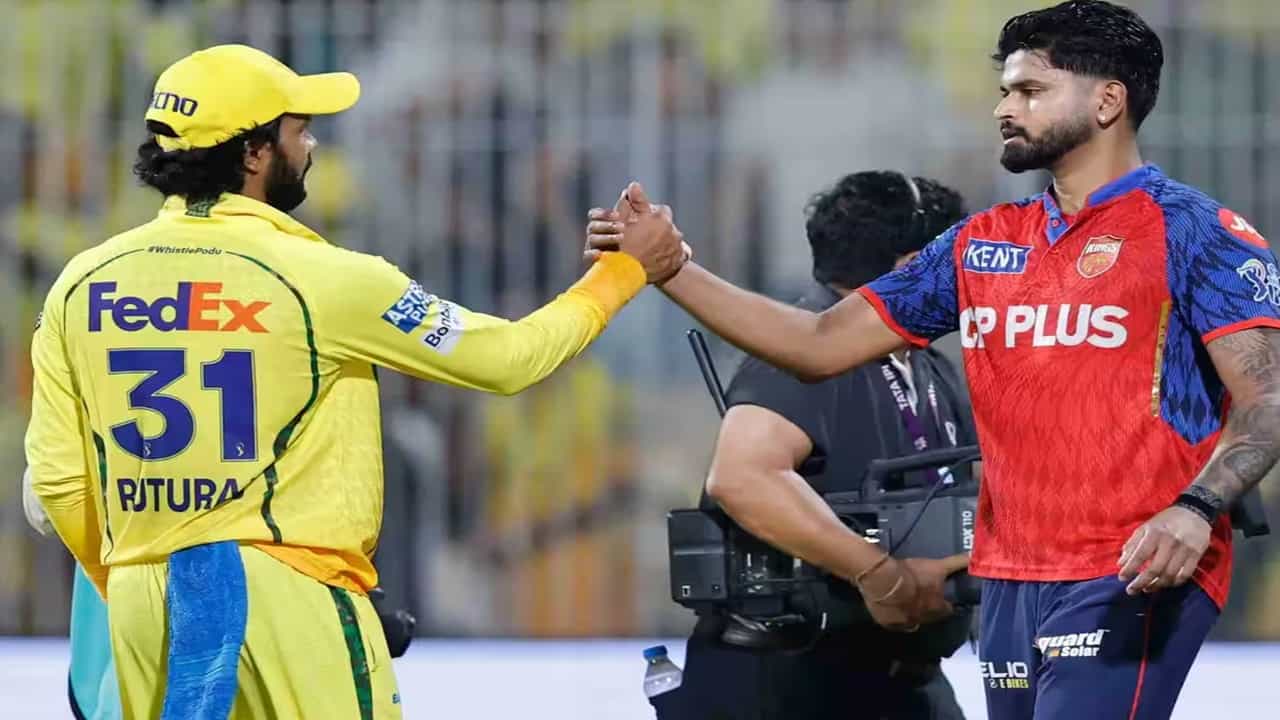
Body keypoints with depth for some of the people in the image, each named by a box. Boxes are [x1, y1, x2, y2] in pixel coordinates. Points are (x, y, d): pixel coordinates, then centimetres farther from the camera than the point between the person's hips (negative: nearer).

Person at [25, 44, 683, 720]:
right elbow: (508, 357, -1)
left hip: (143, 598, 5)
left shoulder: (84, 283, 3)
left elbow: (56, 475, 7)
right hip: (289, 591, -5)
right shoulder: (320, 278, -8)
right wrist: (624, 272, 14)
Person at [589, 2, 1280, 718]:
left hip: (1135, 580, -7)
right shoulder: (983, 244, 16)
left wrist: (1195, 509, -29)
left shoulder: (1193, 230, -3)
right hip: (1011, 582, 7)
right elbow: (823, 343, 17)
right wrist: (672, 269, 9)